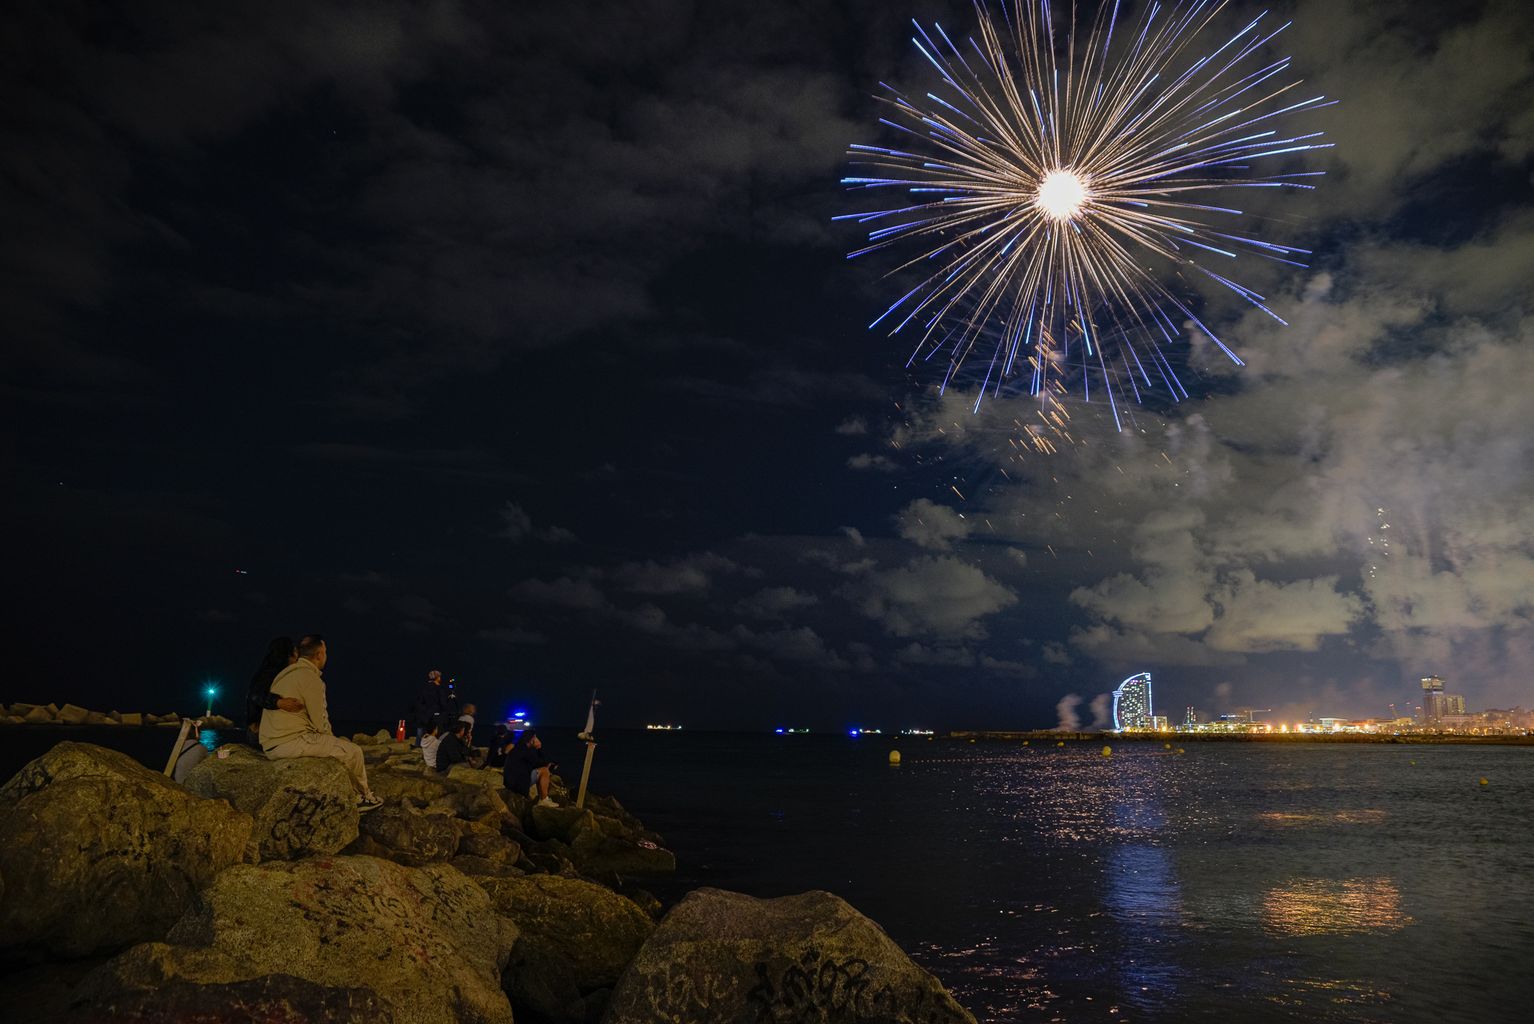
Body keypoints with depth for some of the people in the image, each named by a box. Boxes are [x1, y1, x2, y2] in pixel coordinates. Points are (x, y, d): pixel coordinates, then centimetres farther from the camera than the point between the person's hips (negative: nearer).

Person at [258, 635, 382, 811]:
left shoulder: (287, 673, 16)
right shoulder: (310, 678, -13)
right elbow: (320, 722, -12)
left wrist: (331, 738, 20)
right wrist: (332, 738, 9)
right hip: (291, 742, -10)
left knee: (343, 744, 22)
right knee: (353, 751, -4)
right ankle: (364, 796, 16)